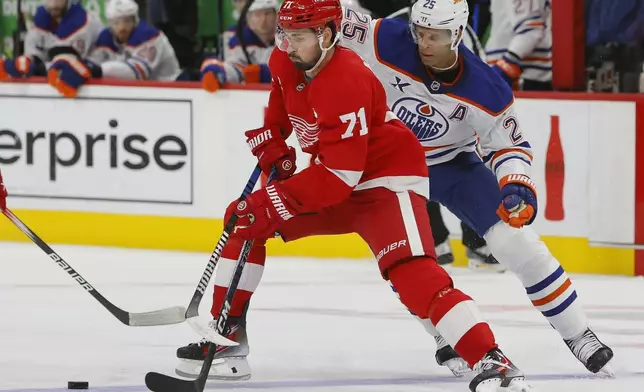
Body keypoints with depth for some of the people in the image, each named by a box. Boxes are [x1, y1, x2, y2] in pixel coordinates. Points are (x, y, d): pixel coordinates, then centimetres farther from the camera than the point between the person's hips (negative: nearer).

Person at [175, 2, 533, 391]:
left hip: (386, 179, -9)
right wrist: (272, 145, 7)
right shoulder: (285, 63, -5)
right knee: (244, 222, 5)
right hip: (333, 177, 9)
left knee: (413, 273, -28)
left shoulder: (347, 83, -31)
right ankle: (228, 334, 14)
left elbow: (338, 175, -32)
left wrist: (270, 204, -33)